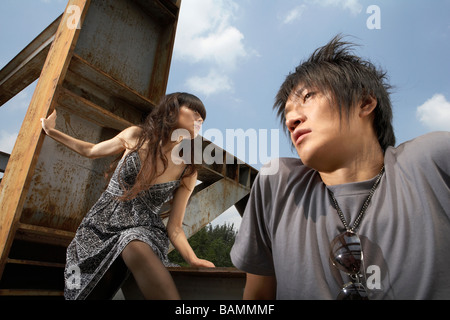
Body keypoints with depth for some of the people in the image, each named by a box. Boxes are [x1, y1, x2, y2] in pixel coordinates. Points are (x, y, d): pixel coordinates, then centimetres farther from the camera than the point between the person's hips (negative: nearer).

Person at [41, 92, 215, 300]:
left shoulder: (188, 172, -6)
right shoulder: (136, 136, -4)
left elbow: (174, 228, -5)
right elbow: (90, 151, 15)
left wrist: (193, 259, -22)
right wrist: (50, 131, 19)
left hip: (141, 229, -2)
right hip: (101, 222, 3)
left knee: (138, 250, -36)